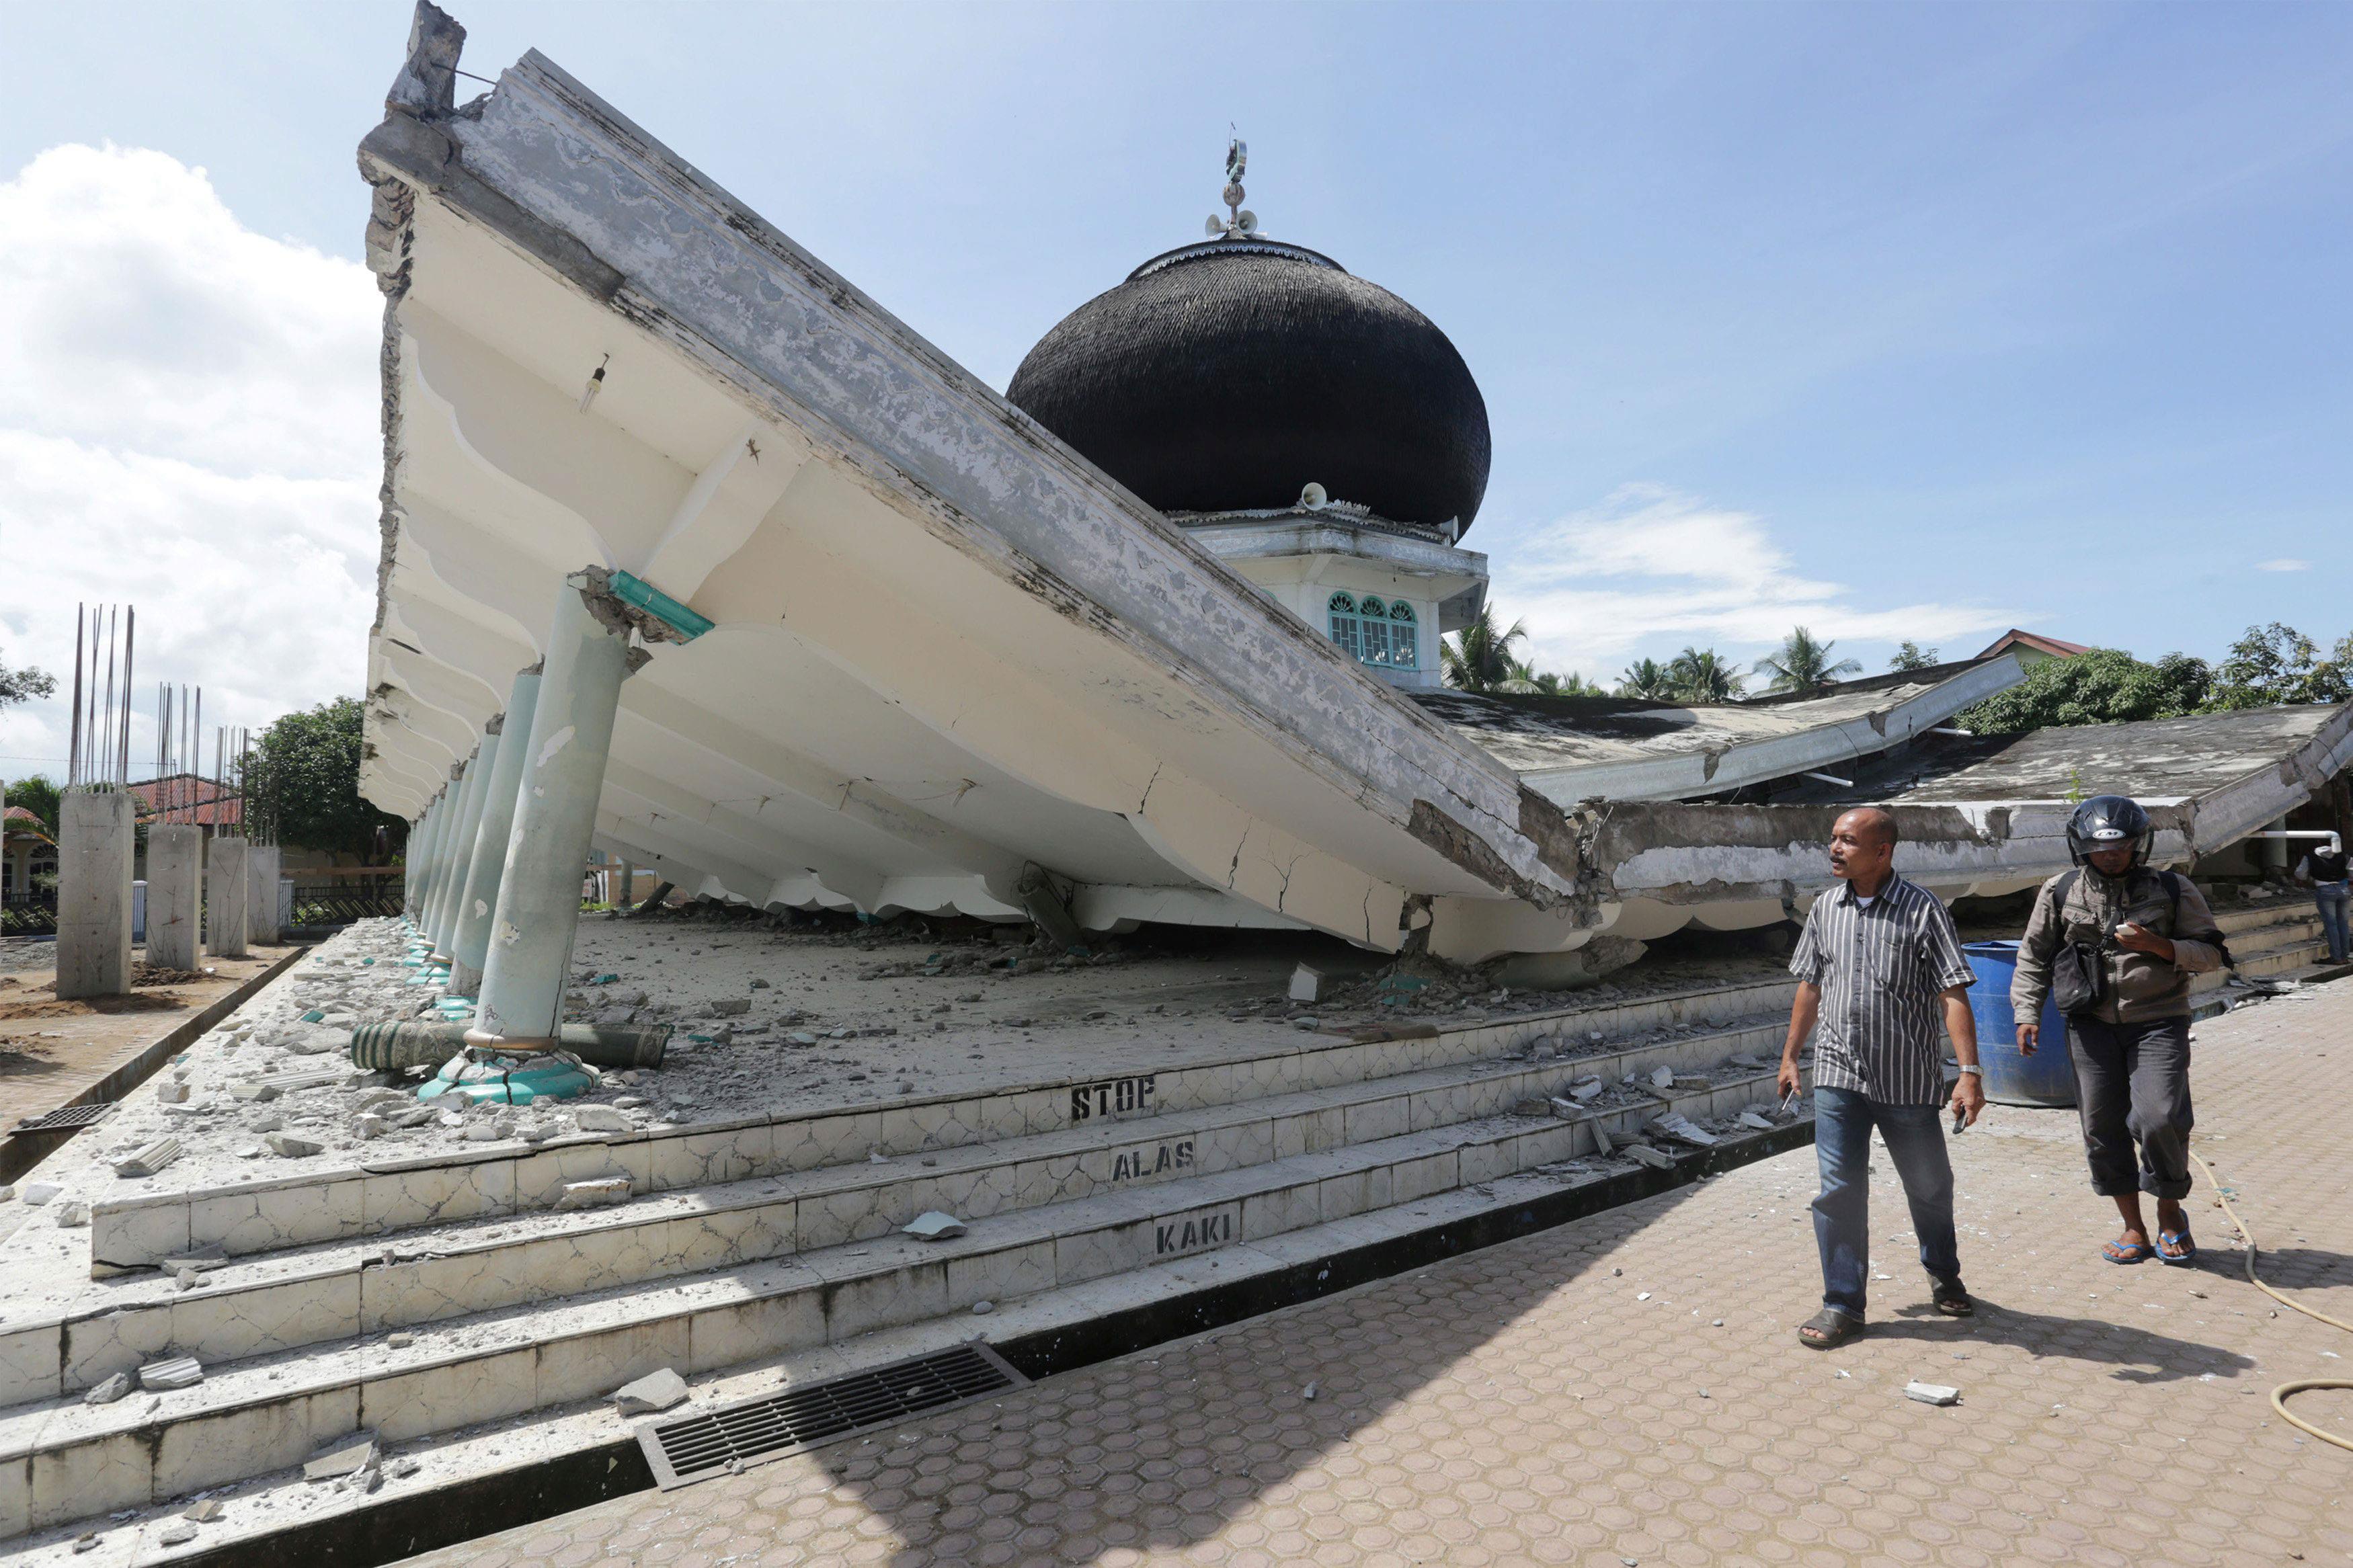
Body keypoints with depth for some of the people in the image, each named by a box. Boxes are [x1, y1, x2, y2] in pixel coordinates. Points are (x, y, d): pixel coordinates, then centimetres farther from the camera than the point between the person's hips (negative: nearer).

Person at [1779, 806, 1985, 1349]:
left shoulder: (1922, 909, -8)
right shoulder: (1825, 909, 5)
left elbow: (1952, 996, -11)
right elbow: (1810, 988, 14)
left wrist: (1969, 1072, -18)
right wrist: (1790, 1055, 16)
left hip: (1907, 1080, -2)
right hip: (1838, 1076, 2)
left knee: (1928, 1187, 16)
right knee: (1839, 1189, -1)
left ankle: (1944, 1275, 43)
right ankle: (1843, 1303, 11)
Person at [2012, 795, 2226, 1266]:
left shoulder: (2174, 890, 2)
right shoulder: (2060, 893, 4)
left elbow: (2211, 954, 4)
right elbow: (2033, 958, 10)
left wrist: (2158, 946, -14)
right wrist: (2027, 1013, 2)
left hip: (2158, 1024, -1)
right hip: (2091, 1024, 2)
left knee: (2160, 1119, -14)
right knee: (2102, 1127, 4)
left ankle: (2170, 1211, 15)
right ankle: (2134, 1229, 20)